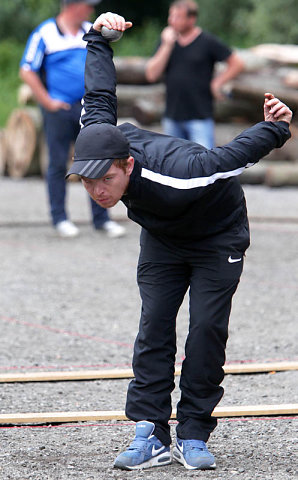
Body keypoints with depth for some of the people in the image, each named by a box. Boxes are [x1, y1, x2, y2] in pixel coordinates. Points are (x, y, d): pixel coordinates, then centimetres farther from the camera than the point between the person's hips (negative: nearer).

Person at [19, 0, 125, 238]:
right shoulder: (45, 33, -5)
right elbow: (27, 71, -5)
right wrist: (48, 102, -9)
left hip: (89, 110, 5)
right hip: (59, 110, -5)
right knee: (58, 164, 1)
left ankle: (101, 218, 9)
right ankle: (60, 218, 9)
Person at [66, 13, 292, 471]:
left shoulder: (177, 175, -45)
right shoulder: (96, 141, -26)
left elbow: (234, 156, -29)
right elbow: (100, 97, -9)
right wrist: (98, 39, -1)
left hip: (219, 236, -5)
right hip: (162, 238, 5)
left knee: (207, 329, -12)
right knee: (154, 327, -8)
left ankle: (194, 436, -5)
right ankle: (151, 436, -9)